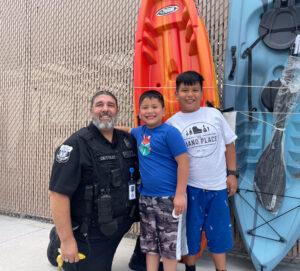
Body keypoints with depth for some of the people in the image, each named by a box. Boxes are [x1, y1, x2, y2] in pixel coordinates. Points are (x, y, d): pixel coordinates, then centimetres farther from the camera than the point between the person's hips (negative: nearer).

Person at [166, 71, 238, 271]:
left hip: (218, 186, 2)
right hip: (189, 187, -1)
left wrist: (232, 174, 4)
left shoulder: (214, 114, 1)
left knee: (220, 231, 13)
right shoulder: (172, 123, -4)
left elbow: (229, 144, 8)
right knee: (190, 231, 12)